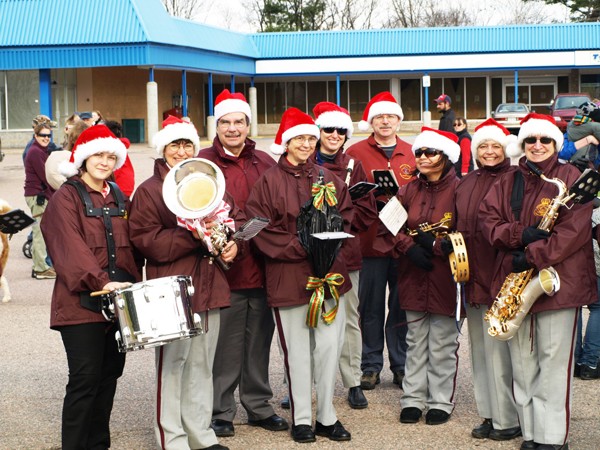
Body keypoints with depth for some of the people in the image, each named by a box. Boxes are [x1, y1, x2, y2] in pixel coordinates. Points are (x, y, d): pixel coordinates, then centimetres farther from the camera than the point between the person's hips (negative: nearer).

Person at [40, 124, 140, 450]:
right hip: (82, 301, -6)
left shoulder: (119, 198, 16)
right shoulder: (67, 198, -5)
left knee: (109, 374, 10)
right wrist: (101, 282, -28)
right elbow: (71, 247, -17)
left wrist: (133, 283, 4)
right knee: (85, 379, -8)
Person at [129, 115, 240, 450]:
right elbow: (146, 240, -13)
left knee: (202, 364, 13)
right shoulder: (148, 191, -3)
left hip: (210, 287, 6)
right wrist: (192, 236, -23)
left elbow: (236, 217, 16)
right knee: (173, 365, -2)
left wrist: (233, 241, -6)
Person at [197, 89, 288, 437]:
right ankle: (221, 412, 14)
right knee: (225, 344, 1)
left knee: (260, 340, 13)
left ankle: (259, 405, 26)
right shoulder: (204, 163, -2)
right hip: (223, 267, -4)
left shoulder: (265, 163, 10)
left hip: (262, 266, 4)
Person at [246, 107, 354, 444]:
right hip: (289, 274, -4)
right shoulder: (270, 181, -4)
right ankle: (302, 419, 17)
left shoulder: (327, 177, 10)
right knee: (298, 350, 4)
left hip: (329, 272, 4)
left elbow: (346, 214, 13)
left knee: (330, 346, 5)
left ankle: (327, 417, 17)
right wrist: (299, 247, -16)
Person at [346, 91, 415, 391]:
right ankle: (370, 365, 15)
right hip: (370, 240, -2)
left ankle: (401, 365, 18)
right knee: (370, 306, 4)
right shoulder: (356, 153, 3)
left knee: (402, 306, 7)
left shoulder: (413, 154, 11)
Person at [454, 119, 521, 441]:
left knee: (500, 349, -4)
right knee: (479, 349, 13)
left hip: (501, 275, -7)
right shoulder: (466, 184, 14)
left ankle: (508, 419, 6)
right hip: (473, 275, 8)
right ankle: (489, 414, 23)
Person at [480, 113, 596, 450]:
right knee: (522, 362, 7)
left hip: (558, 279, -5)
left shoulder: (571, 178, 0)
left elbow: (574, 228, -11)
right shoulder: (507, 183, 15)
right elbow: (489, 220, 5)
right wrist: (521, 235, -13)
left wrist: (534, 256, -18)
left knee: (554, 361, -4)